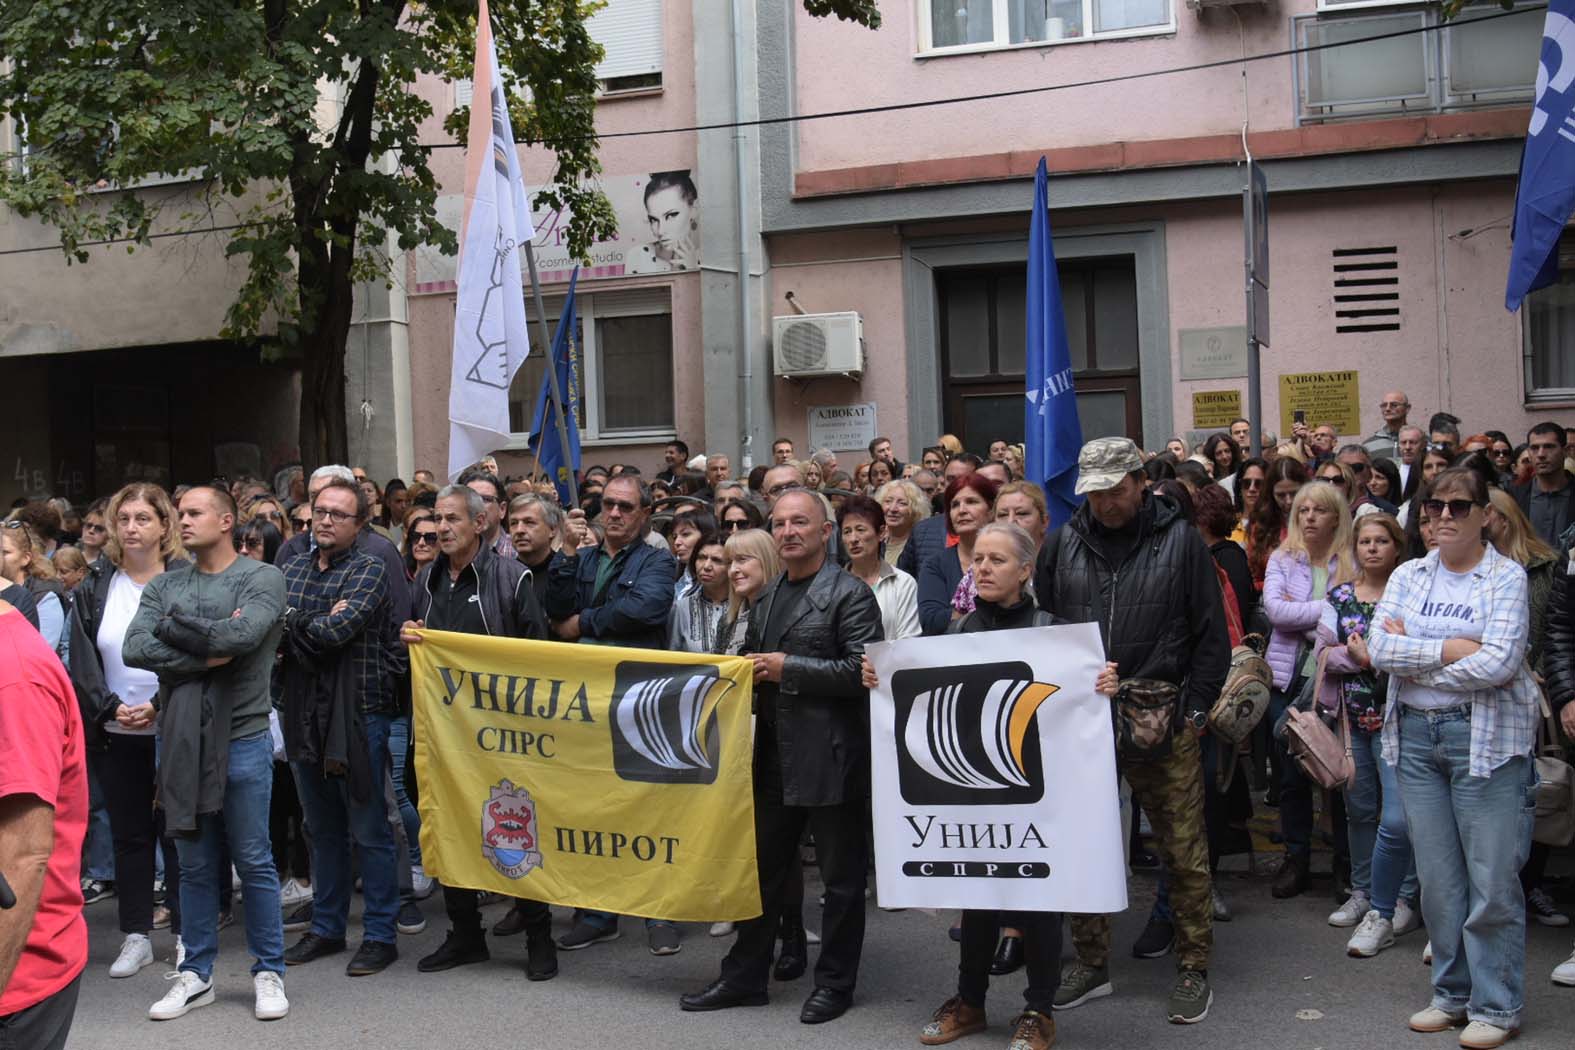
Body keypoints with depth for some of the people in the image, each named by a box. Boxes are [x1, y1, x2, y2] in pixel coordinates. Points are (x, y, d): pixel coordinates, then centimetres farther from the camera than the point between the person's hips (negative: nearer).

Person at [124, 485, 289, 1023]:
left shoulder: (262, 578, -3)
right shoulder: (165, 585, 9)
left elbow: (242, 636, -21)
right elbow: (134, 649, -5)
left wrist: (172, 626, -8)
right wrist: (205, 655, -14)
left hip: (241, 737, -4)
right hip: (182, 739, 4)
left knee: (254, 862, 4)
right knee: (195, 865, 12)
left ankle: (269, 971, 16)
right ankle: (196, 974, 23)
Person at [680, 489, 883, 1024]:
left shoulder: (849, 594, -9)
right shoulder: (767, 598, 14)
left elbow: (863, 671, -18)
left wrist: (788, 668, -18)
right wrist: (750, 675, 3)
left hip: (831, 757, -7)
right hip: (775, 754, 8)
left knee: (841, 875, 6)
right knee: (761, 869, 15)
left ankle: (835, 982, 20)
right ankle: (744, 976, 26)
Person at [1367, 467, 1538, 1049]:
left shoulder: (1506, 577, -4)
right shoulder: (1408, 575, 9)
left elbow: (1499, 662, -17)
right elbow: (1379, 649, -3)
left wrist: (1412, 657, -9)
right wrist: (1449, 649, -13)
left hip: (1486, 738, -4)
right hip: (1415, 735, 4)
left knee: (1492, 880, -1)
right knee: (1438, 879, 10)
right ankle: (1452, 994, 24)